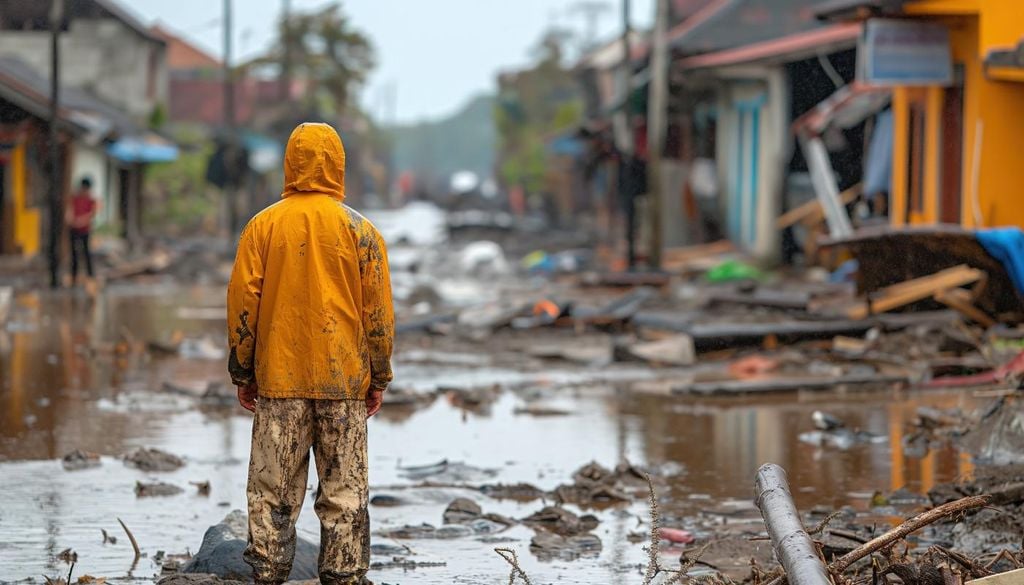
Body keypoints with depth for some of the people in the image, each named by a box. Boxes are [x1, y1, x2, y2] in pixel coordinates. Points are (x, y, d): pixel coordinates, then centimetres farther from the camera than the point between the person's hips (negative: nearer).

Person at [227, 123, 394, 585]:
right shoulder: (360, 230, 0)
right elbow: (378, 311, 1)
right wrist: (379, 378, 10)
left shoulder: (263, 226, 1)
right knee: (344, 490, 4)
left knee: (272, 490, 5)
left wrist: (242, 373, 10)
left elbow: (242, 304, 1)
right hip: (344, 381, 0)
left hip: (278, 378, 1)